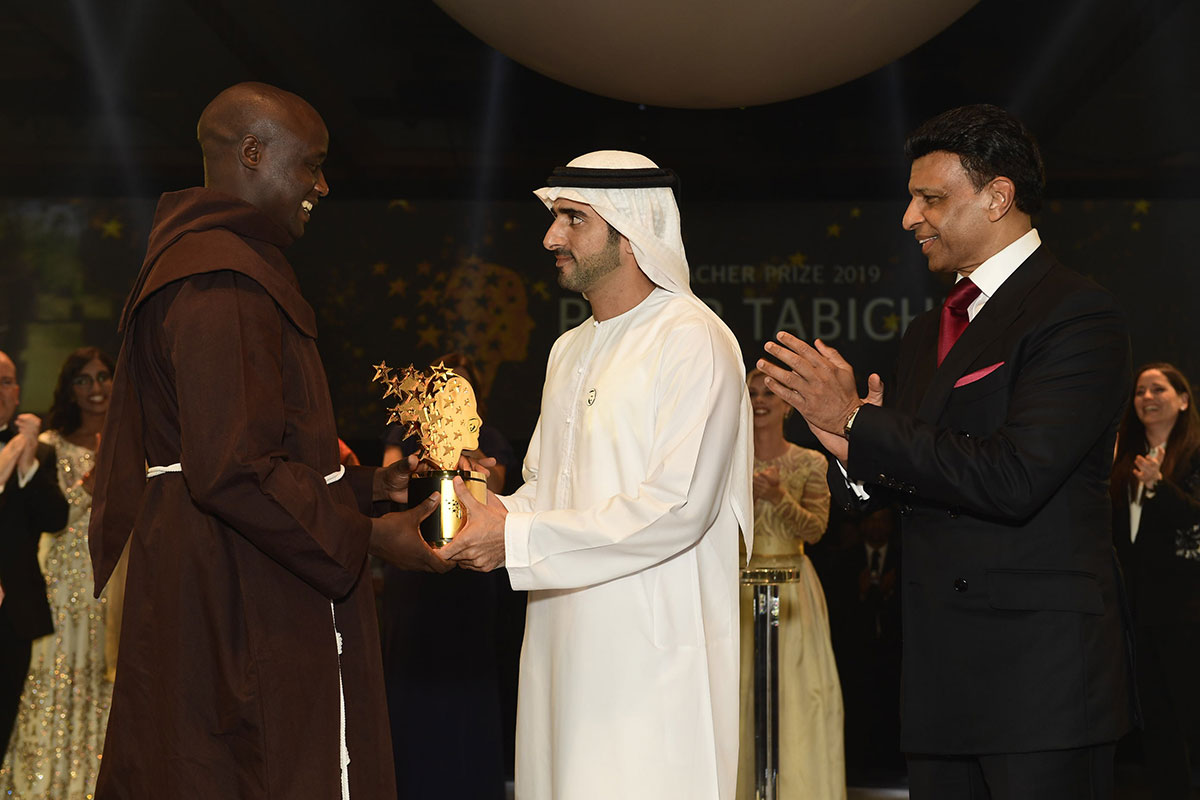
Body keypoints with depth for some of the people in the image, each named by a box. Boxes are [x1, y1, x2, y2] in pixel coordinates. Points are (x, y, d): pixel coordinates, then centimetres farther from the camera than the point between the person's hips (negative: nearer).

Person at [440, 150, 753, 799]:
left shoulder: (692, 342, -10)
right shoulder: (570, 350, 18)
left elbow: (677, 508, -19)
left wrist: (519, 538, -18)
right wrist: (490, 515, 1)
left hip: (655, 651, -8)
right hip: (566, 645, 8)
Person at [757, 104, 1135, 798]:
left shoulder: (1079, 314, -9)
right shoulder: (927, 335, 19)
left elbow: (1014, 479, -20)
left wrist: (858, 421, -14)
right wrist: (858, 453, -2)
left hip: (1044, 670, -8)